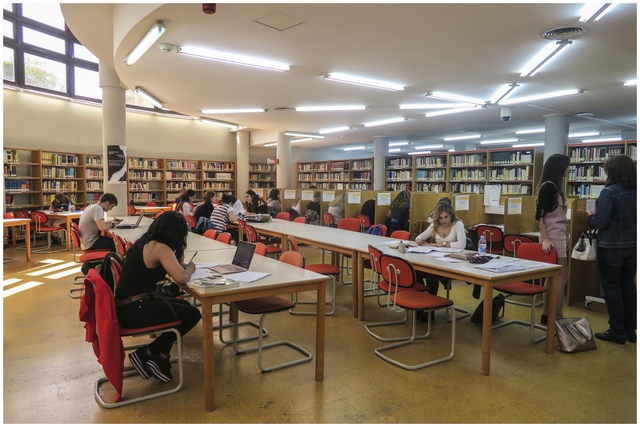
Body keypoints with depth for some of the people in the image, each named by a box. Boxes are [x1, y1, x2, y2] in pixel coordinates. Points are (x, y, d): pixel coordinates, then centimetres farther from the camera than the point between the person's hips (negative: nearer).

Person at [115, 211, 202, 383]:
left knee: (184, 306, 19)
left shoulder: (145, 242, 10)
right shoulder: (160, 247, -17)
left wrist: (181, 264, 8)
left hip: (127, 306, 9)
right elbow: (181, 277, -26)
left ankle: (159, 359, 16)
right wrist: (190, 268, -4)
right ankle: (145, 354, 13)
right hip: (135, 310, -9)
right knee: (193, 314, 4)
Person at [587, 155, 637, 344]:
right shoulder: (635, 192, 4)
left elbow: (599, 222, -18)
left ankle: (617, 332, 8)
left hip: (611, 247, -7)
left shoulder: (609, 192, -17)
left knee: (611, 288, 2)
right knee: (628, 286, 14)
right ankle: (630, 330, 22)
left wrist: (590, 216, 1)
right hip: (632, 246, 7)